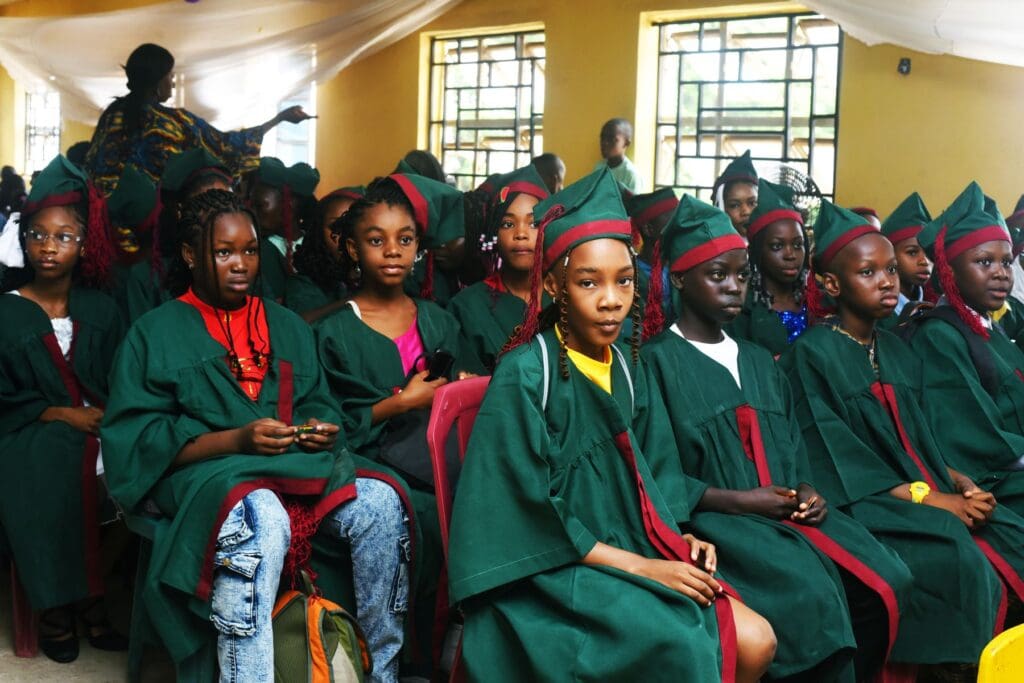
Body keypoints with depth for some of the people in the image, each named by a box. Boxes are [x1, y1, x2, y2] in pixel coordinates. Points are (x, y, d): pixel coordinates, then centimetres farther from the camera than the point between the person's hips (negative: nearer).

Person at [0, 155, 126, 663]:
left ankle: (91, 597, -16)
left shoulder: (100, 308, 11)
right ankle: (56, 607, -17)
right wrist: (62, 414, -13)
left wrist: (108, 415, -13)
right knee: (52, 463, -34)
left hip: (99, 424, 2)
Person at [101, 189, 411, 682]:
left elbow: (320, 404, 19)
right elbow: (140, 439, -3)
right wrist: (236, 440, -16)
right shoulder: (156, 334, 6)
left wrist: (319, 428, -7)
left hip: (297, 461, 5)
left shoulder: (288, 328, 20)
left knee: (380, 502, -25)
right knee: (261, 517, -40)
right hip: (203, 470, -4)